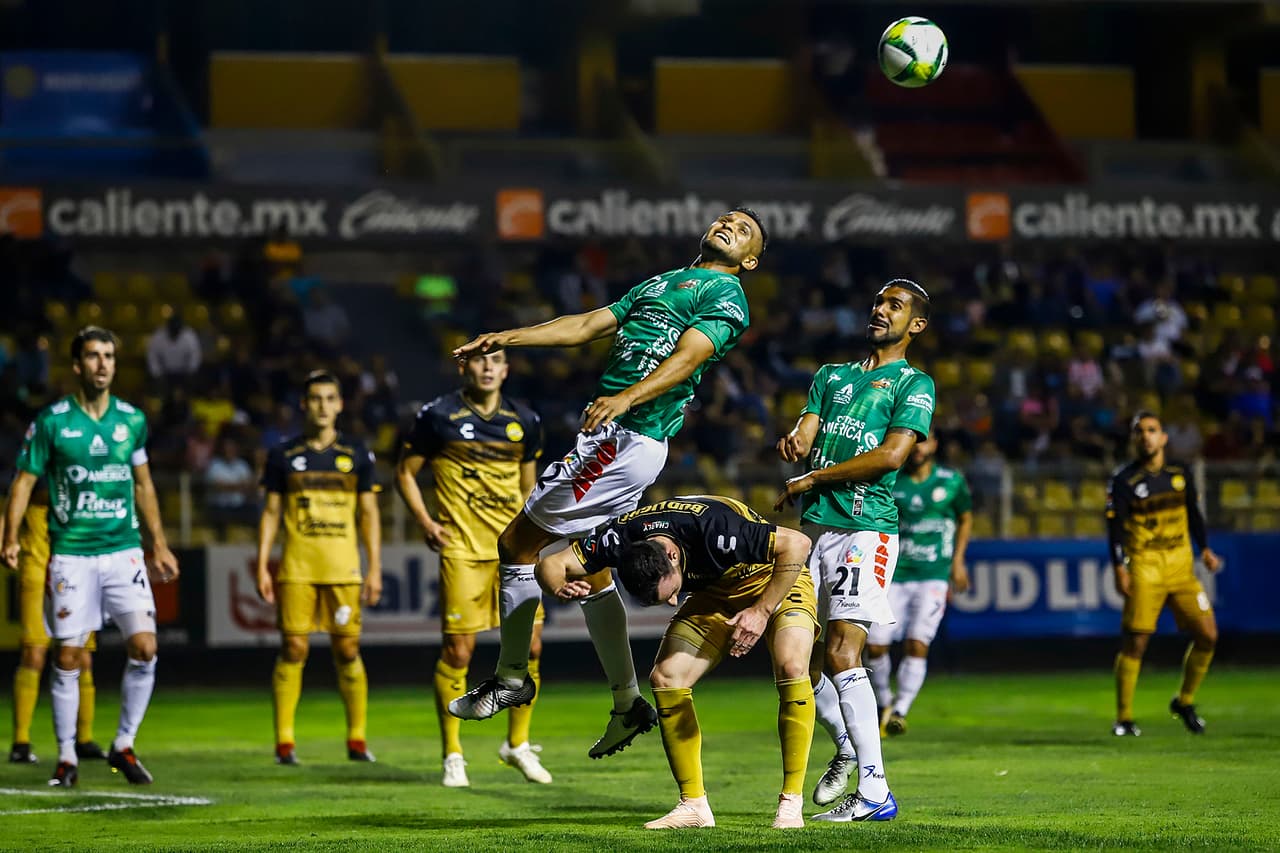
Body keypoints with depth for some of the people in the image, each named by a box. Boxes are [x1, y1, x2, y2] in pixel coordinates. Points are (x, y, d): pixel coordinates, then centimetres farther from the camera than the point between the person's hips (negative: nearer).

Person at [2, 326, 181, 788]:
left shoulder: (132, 419, 7)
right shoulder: (51, 420, -3)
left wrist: (159, 545, 17)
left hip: (124, 551, 2)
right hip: (71, 555, -2)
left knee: (144, 648, -9)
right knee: (67, 658, -2)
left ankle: (124, 745, 7)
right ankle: (67, 757, 10)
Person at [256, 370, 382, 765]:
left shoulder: (357, 455, 8)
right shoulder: (284, 455, 7)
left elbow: (369, 514, 9)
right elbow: (271, 512, 9)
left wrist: (375, 569, 3)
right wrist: (262, 566, 2)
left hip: (343, 566, 1)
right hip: (296, 566, -1)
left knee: (347, 650, 0)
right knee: (293, 648, -5)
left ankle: (357, 737, 10)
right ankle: (284, 740, -1)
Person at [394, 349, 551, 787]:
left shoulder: (524, 421, 10)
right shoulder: (439, 416, -3)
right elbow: (405, 472, 5)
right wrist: (426, 523, -7)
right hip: (463, 549, -4)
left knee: (530, 646, 1)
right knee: (458, 650, -7)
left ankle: (518, 743, 19)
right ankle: (452, 755, 4)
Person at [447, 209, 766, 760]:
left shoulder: (725, 295, -2)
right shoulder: (658, 285, 25)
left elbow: (688, 356, -18)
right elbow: (586, 326, 22)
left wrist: (626, 398, -33)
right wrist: (506, 338, 12)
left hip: (624, 440, -9)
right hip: (616, 439, 9)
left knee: (518, 544, -5)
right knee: (591, 570, 12)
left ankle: (511, 676, 5)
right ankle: (628, 704, 17)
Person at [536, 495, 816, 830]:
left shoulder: (713, 527, -39)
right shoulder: (621, 534, -25)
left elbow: (797, 543, -32)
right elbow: (551, 564, -16)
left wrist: (763, 611, -34)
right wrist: (561, 588, -40)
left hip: (775, 580, -5)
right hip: (715, 594, 5)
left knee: (791, 667, -29)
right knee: (665, 678, -10)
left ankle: (791, 802, -20)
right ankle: (694, 805, 0)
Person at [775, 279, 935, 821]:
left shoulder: (914, 385, 3)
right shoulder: (832, 377, 22)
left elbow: (891, 456, -10)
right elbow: (805, 435, 10)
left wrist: (811, 478, -7)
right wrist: (793, 443, -16)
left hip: (866, 527, -7)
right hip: (814, 526, 7)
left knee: (842, 653, -18)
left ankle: (875, 792, -18)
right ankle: (848, 743, 32)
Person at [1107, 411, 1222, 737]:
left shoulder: (1180, 474, 10)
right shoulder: (1123, 480, -3)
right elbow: (1115, 526, -6)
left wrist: (1205, 549, 12)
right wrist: (1119, 568, -14)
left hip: (1182, 567, 5)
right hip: (1145, 568, -5)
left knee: (1207, 635, -1)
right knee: (1135, 642, -9)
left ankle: (1184, 702, 19)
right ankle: (1124, 718, -1)